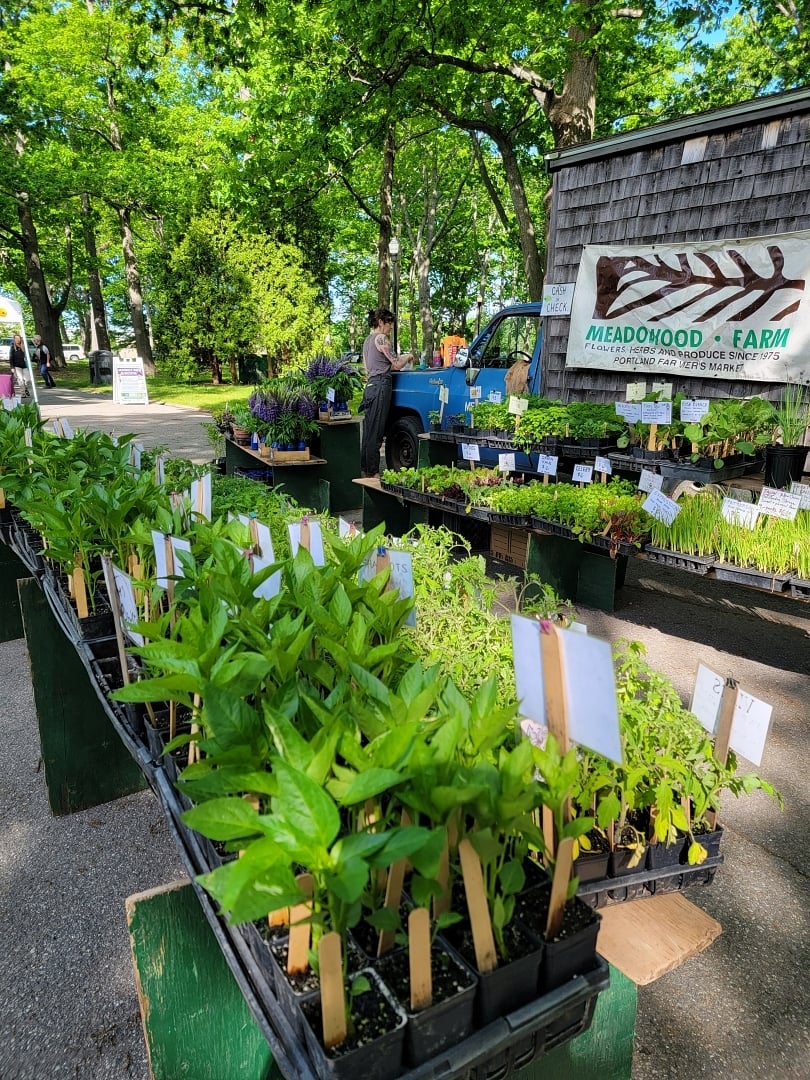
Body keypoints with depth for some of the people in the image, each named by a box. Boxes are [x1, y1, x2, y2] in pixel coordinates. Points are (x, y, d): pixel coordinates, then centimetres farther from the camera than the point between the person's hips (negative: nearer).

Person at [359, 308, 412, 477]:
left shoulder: (367, 340, 20)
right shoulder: (381, 338, -8)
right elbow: (396, 365, -9)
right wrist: (408, 356, 10)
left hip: (370, 385, 9)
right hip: (381, 386, -9)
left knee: (368, 431, 11)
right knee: (376, 433, -7)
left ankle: (365, 470, 16)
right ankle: (373, 472, -5)